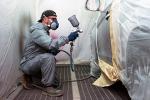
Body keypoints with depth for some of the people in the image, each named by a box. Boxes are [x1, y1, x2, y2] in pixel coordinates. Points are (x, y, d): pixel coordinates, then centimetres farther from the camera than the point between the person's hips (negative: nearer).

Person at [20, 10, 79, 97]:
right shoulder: (37, 30, -18)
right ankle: (49, 86, -21)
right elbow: (50, 44, -34)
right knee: (49, 57, -30)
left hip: (34, 63, 10)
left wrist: (54, 51, -8)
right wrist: (67, 38, -32)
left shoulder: (44, 30, 14)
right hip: (28, 64, -10)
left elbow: (47, 47, 13)